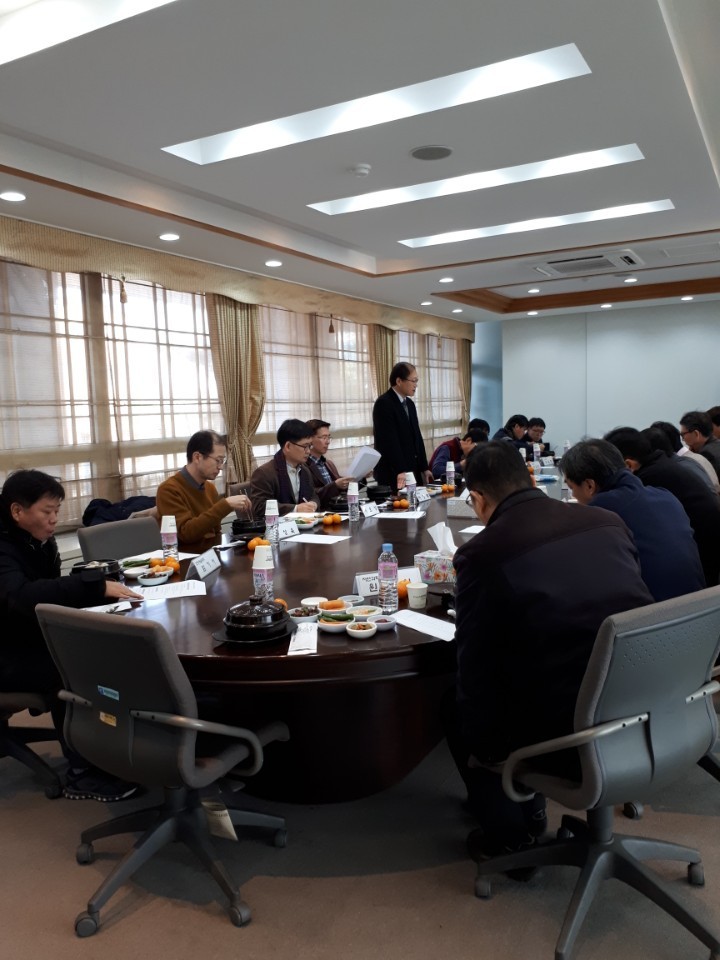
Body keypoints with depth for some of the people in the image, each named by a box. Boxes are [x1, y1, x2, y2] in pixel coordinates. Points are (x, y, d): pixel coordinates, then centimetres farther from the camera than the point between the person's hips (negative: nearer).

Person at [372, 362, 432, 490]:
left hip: (413, 471, 8)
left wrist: (424, 467, 13)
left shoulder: (409, 403, 15)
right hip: (392, 474, -8)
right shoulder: (384, 403, -13)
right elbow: (389, 440, -20)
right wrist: (400, 471, -26)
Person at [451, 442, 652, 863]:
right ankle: (529, 807, 44)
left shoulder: (480, 553, -12)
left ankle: (509, 834, 30)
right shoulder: (609, 522, 1)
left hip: (571, 737, -5)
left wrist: (479, 735, 16)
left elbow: (475, 671, -4)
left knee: (462, 715, 23)